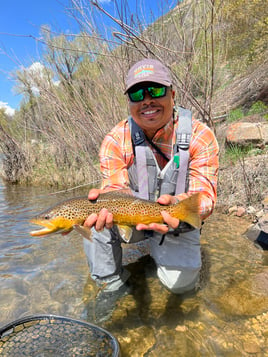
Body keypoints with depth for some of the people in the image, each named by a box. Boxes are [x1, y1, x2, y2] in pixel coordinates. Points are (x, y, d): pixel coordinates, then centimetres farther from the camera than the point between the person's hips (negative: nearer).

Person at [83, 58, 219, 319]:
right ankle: (109, 282, 2)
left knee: (180, 283, -13)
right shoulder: (115, 140, -16)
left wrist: (176, 203, -48)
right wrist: (107, 202, -47)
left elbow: (205, 195, -24)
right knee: (96, 222, -26)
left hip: (177, 222, 0)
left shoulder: (199, 136, -19)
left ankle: (160, 249, 24)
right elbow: (115, 189, -20)